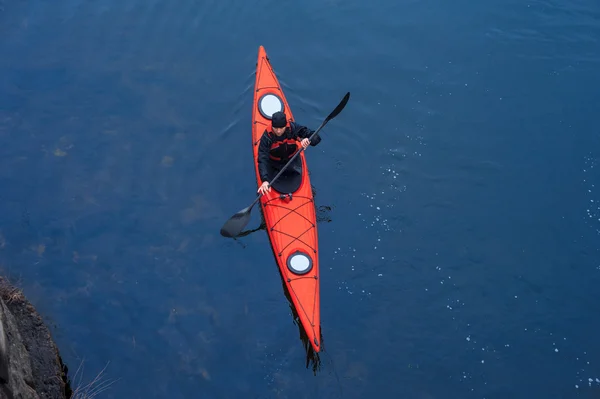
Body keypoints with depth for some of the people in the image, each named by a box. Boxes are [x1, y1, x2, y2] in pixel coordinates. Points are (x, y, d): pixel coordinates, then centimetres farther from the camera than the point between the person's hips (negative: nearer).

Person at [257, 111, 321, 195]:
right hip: (274, 164, -1)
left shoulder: (293, 128, -25)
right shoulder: (267, 137, -28)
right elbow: (262, 159, -34)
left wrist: (308, 140, -47)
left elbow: (316, 137, -21)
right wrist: (265, 180, -48)